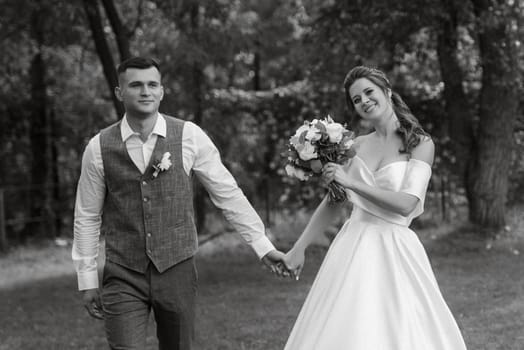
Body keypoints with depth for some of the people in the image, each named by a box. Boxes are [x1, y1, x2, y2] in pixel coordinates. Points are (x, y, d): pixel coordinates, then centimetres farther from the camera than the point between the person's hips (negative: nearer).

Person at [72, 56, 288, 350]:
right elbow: (87, 217, 6)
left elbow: (228, 194, 3)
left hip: (177, 271, 1)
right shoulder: (99, 148, -2)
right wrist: (88, 281, 7)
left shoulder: (189, 137, -4)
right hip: (123, 278, 0)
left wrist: (264, 246, 2)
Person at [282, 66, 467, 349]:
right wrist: (299, 247, 9)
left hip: (394, 251, -4)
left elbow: (406, 204, -14)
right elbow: (332, 203, 14)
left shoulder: (420, 144, -3)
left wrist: (351, 182, -16)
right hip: (352, 248, 4)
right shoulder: (356, 145, 9)